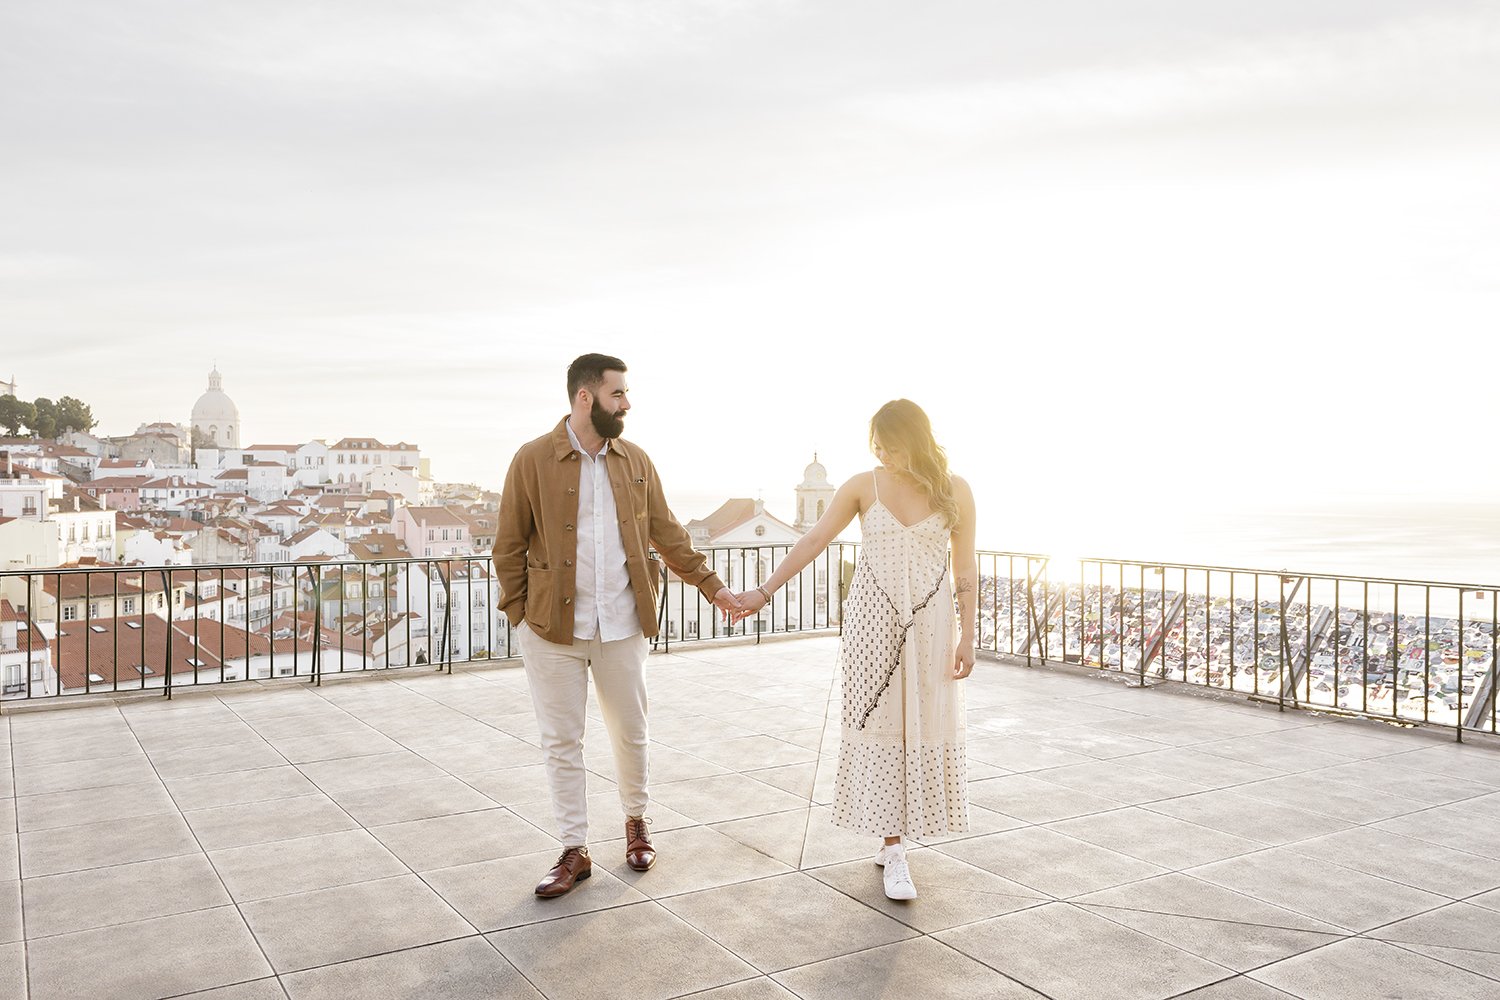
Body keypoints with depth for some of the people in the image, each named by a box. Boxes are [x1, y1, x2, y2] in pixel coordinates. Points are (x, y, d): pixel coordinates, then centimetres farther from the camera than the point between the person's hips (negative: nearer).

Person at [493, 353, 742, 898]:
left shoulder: (635, 460, 5)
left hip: (623, 627, 3)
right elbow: (509, 547, -2)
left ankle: (636, 822, 37)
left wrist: (713, 586, 8)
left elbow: (668, 534, 11)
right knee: (561, 742, 6)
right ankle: (575, 852, 19)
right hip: (554, 628, -3)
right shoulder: (533, 460, -7)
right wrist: (519, 617, -5)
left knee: (631, 734, 14)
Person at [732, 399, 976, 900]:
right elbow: (813, 542, 2)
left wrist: (967, 636, -2)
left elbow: (966, 569, 1)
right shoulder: (864, 486, -1)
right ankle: (894, 852, 6)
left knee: (924, 727, 4)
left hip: (930, 627, 1)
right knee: (878, 726, -1)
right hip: (873, 620, 0)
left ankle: (893, 839, 23)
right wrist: (764, 591, 0)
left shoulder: (954, 491, -1)